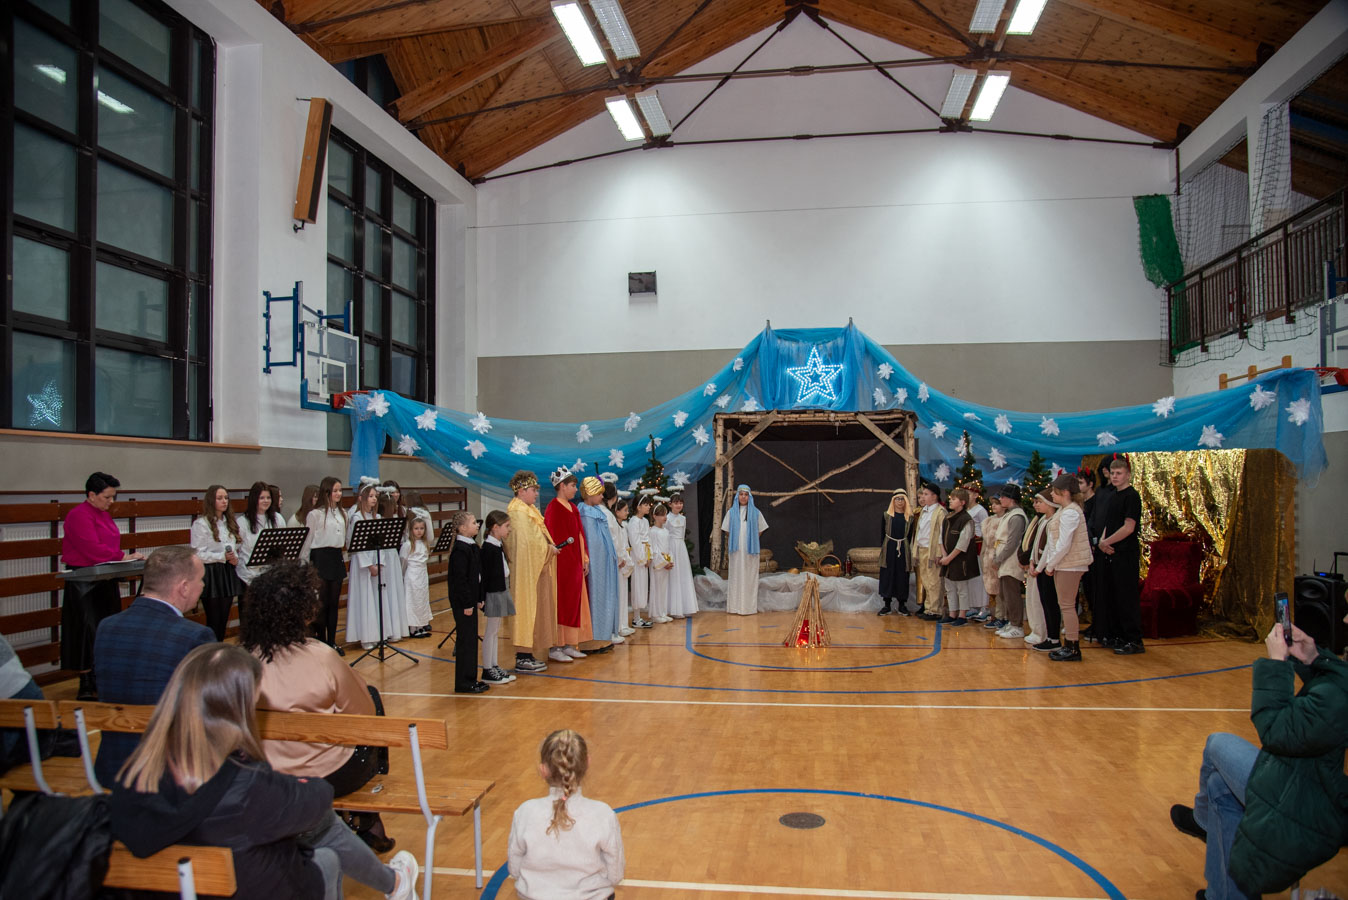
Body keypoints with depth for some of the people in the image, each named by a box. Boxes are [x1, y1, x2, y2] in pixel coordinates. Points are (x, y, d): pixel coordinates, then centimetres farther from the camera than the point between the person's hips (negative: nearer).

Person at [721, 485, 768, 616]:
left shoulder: (755, 512, 4)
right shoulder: (731, 512, 5)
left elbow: (761, 530, 12)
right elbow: (727, 531, 10)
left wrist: (752, 540, 4)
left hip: (750, 551, 0)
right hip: (736, 550, 0)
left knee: (749, 577, 1)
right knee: (736, 576, 1)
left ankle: (749, 606, 4)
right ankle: (735, 606, 4)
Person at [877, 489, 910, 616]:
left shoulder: (909, 516, 4)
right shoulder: (886, 514, 3)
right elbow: (882, 532, 5)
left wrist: (909, 548, -1)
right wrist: (882, 547, 0)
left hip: (903, 548, 0)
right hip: (889, 547, 0)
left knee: (902, 576, 4)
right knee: (887, 576, 1)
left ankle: (901, 604, 14)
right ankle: (887, 604, 8)